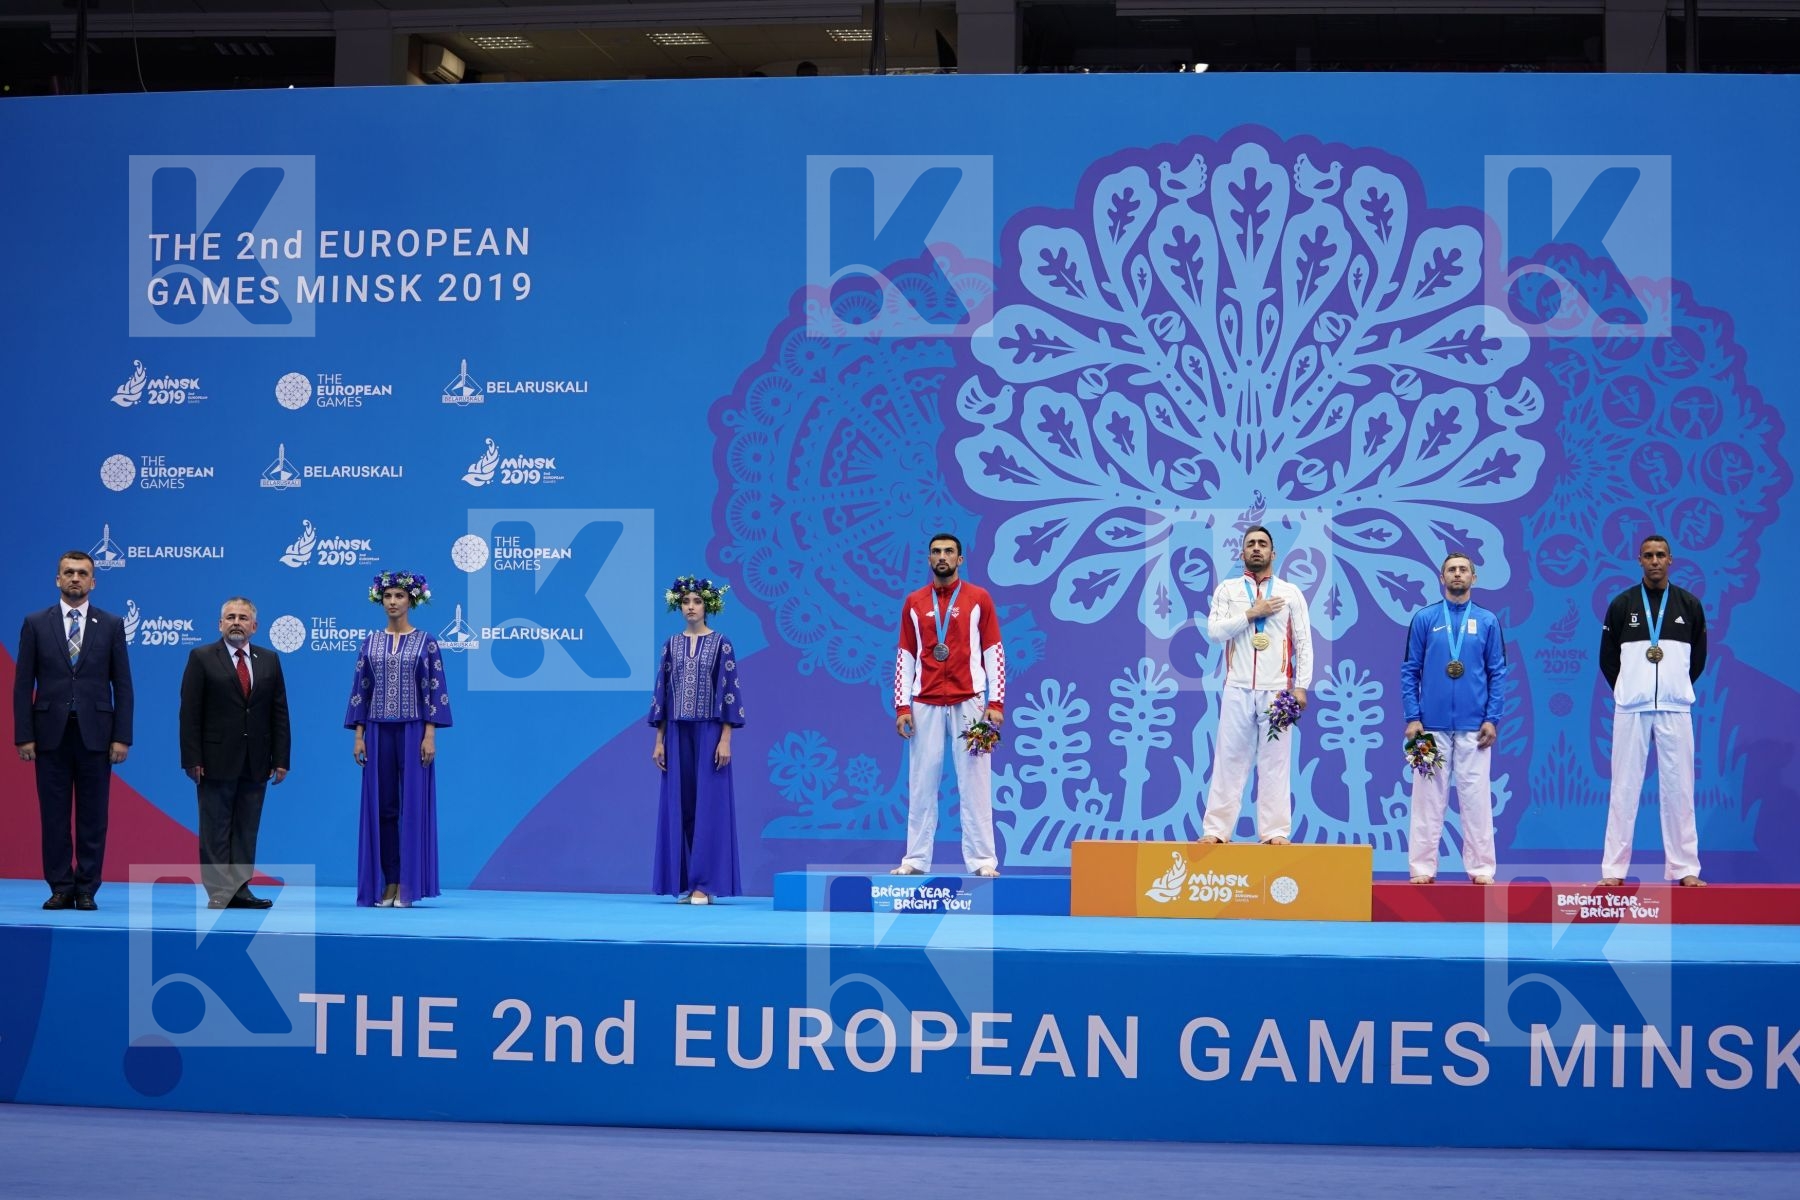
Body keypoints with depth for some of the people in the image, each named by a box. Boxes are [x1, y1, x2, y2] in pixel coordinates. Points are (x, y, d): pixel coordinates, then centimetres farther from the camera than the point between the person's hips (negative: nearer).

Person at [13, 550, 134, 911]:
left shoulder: (111, 625, 5)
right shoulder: (35, 624, 5)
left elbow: (122, 685, 4)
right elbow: (23, 684, 3)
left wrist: (122, 737, -3)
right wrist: (23, 736, -4)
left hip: (95, 733, 0)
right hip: (51, 733, 0)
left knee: (92, 817, 2)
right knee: (54, 816, 2)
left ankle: (87, 890, 8)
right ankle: (60, 888, 9)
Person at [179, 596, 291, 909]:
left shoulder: (270, 661, 11)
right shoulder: (202, 658, 1)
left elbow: (279, 713, 9)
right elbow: (190, 713, -4)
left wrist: (281, 759, 2)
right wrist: (192, 759, -11)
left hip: (255, 763, 3)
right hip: (216, 760, -3)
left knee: (246, 830, 5)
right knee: (216, 831, 0)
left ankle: (240, 889, 9)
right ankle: (219, 892, 1)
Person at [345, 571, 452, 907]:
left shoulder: (425, 642, 1)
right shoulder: (370, 642, 9)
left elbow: (434, 690, -3)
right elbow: (360, 690, 8)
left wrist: (430, 735, -11)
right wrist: (358, 735, 0)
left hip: (412, 731, -3)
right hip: (378, 731, 3)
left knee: (413, 804, -4)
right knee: (381, 806, 2)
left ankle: (408, 886, -1)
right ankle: (388, 883, 6)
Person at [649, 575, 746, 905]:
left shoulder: (721, 644, -2)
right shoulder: (671, 645, 9)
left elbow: (729, 691, -6)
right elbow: (662, 693, 10)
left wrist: (725, 739, -13)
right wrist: (659, 740, 4)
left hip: (709, 732, -4)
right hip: (678, 733, 4)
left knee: (709, 804, -6)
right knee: (679, 804, 3)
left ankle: (705, 883, -6)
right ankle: (683, 883, 7)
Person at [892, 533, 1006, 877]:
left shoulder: (979, 598, 5)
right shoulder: (913, 603, 10)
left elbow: (994, 653, 2)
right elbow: (905, 657, 10)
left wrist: (996, 702, -6)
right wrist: (902, 706, 2)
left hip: (969, 702, -2)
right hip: (925, 705, 2)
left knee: (974, 782, -3)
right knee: (921, 783, 2)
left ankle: (982, 859, -2)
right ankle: (916, 859, 5)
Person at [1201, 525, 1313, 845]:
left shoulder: (1290, 593, 8)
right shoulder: (1227, 590, 8)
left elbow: (1304, 643, 4)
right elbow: (1214, 632, -5)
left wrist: (1301, 686, -4)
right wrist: (1252, 613, -11)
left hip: (1276, 690, 0)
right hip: (1237, 689, 0)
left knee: (1274, 761, 1)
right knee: (1229, 758, 1)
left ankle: (1275, 830, 2)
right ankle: (1216, 828, 3)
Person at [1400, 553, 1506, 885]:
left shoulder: (1487, 621, 6)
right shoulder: (1424, 618, 5)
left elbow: (1497, 673, 6)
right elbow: (1410, 671, 4)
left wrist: (1492, 719, -3)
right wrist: (1412, 717, -4)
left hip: (1473, 726, 0)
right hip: (1432, 724, 0)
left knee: (1476, 795, 1)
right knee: (1429, 795, 2)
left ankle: (1481, 867, 6)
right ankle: (1423, 866, 6)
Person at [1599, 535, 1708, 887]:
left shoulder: (1689, 605, 6)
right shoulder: (1622, 604, 3)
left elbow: (1698, 659, 14)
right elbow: (1608, 659, 9)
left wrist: (1674, 689, 11)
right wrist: (1629, 691, 9)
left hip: (1674, 708, 1)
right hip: (1631, 709, -1)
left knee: (1678, 788, 2)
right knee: (1624, 788, 0)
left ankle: (1685, 869, 6)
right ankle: (1614, 870, 2)